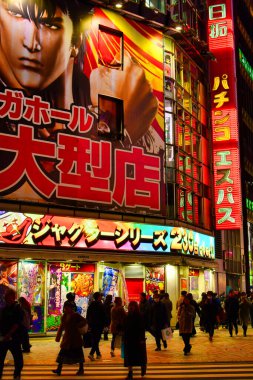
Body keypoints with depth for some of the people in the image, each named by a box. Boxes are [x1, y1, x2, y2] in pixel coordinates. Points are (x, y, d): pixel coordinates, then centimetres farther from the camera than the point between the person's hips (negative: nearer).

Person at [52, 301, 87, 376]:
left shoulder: (75, 315, -12)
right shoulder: (64, 316, 5)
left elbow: (84, 321, -11)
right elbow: (61, 327, 11)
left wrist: (77, 326, -17)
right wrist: (58, 337, 9)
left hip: (75, 337, -6)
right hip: (67, 337, 6)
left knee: (78, 353, 3)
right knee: (63, 352, 4)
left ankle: (81, 369, 15)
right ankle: (59, 369, 7)